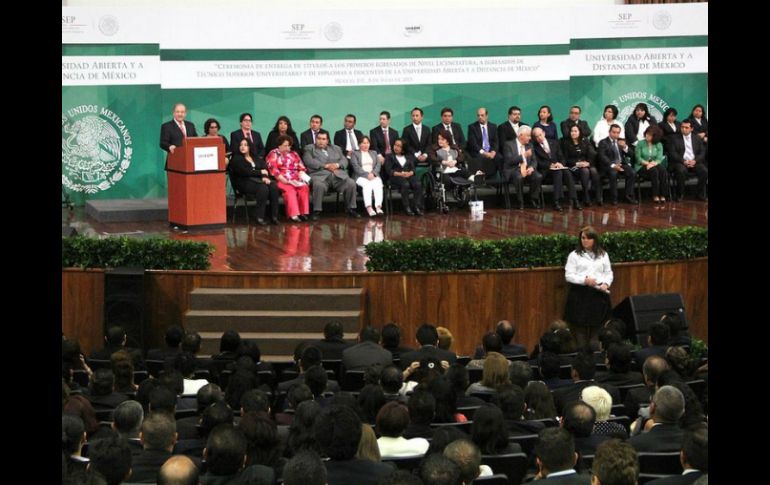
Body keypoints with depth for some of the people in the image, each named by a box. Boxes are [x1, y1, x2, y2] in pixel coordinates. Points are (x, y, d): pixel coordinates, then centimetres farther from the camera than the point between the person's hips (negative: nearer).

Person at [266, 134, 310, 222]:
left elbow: (301, 167, 16)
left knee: (304, 187, -28)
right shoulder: (273, 154, 7)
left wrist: (301, 174, -8)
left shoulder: (293, 154, 21)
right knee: (289, 189, -35)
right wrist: (285, 180, -17)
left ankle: (303, 212, -26)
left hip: (295, 179, 4)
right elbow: (273, 169, -6)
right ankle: (293, 214, -41)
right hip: (281, 180, -4)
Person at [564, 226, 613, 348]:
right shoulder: (574, 255, 3)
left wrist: (606, 283, -9)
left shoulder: (603, 255, 13)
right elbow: (568, 275, -4)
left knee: (597, 326, 3)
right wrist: (585, 280, -18)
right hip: (580, 294, -3)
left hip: (599, 294, 3)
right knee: (581, 326, -5)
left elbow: (609, 273, 13)